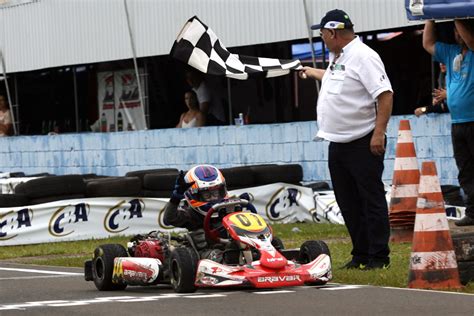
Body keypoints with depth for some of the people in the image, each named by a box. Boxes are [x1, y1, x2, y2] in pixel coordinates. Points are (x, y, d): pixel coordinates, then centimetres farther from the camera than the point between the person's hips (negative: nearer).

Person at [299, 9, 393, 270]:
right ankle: (360, 254, 20)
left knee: (372, 200, -4)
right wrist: (312, 72, 53)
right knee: (347, 203, 12)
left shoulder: (363, 57, -15)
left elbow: (385, 94, -22)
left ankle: (379, 256, -2)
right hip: (337, 143, 10)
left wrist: (379, 132, -27)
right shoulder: (337, 57, 15)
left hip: (363, 143, -10)